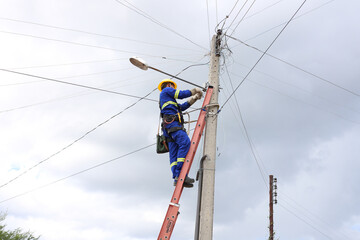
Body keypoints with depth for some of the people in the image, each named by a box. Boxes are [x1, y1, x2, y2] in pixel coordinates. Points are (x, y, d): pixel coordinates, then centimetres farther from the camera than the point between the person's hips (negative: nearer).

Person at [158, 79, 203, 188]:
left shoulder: (170, 101, 39)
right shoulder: (166, 90, 14)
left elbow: (183, 106, 36)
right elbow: (181, 94, 5)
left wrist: (195, 97, 34)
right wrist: (195, 90, 19)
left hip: (169, 127, 10)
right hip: (171, 122, -10)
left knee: (174, 153, -6)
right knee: (185, 143, -25)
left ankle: (177, 178, -18)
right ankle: (180, 174, -35)